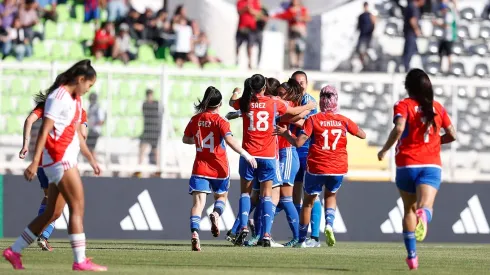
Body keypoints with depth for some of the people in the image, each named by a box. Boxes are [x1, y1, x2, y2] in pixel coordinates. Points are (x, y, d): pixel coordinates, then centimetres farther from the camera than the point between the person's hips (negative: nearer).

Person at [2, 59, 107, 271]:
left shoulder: (74, 99, 18)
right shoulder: (59, 97, -11)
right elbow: (44, 130, -17)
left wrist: (91, 158, 28)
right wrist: (35, 161, -23)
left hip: (66, 160, 10)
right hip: (59, 158, -10)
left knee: (52, 213, 10)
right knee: (77, 207, -11)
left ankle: (14, 251, 16)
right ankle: (80, 261, -11)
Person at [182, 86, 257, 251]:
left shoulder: (195, 120, 3)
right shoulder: (220, 121, -10)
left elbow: (186, 139, 15)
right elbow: (229, 140, -25)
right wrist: (246, 155, -23)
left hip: (200, 168, 2)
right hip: (219, 169, -2)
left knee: (199, 201, -5)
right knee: (221, 196, 21)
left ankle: (195, 232, -28)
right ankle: (216, 214, -13)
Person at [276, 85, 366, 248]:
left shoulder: (313, 120, -5)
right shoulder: (343, 121, 1)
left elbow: (298, 143, -11)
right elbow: (362, 135, 13)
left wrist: (285, 133, 4)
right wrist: (353, 127, 29)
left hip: (316, 168, -2)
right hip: (338, 168, 2)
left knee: (309, 200, 16)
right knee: (331, 195, 27)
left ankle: (302, 239, 19)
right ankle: (329, 223, -1)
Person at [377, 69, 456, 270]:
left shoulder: (404, 105, -2)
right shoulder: (438, 108, 10)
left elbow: (399, 128, -20)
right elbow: (452, 135, 12)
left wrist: (385, 150, -8)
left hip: (407, 164, -1)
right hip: (431, 165, 1)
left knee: (409, 210, 16)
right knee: (425, 206, -16)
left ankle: (412, 255, 14)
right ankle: (424, 215, -54)